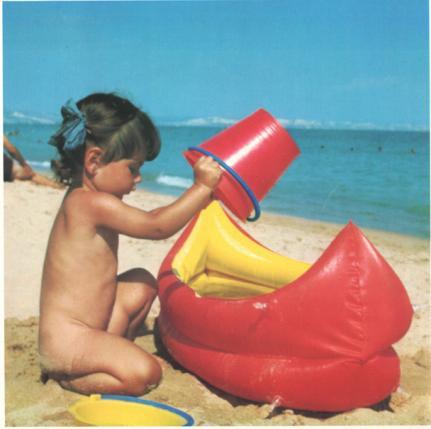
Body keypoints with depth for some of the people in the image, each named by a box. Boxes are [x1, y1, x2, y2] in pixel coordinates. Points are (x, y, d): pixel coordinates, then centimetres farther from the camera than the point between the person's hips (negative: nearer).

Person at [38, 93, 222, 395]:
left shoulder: (85, 200, 11)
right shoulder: (93, 203, -22)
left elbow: (147, 220, 18)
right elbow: (157, 227, -23)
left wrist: (198, 199, 13)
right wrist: (202, 188, -18)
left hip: (87, 329, 10)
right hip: (66, 341, -10)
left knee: (142, 282, 15)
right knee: (146, 374, -22)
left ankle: (114, 353, 13)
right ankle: (65, 376, 0)